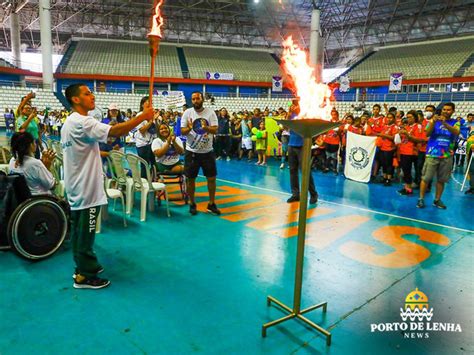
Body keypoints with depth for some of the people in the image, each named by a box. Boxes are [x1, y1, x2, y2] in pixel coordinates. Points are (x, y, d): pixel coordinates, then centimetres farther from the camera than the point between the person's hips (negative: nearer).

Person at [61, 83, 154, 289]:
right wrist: (143, 116, -25)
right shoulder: (82, 122, -20)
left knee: (79, 231, 17)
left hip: (76, 188, 10)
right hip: (86, 188, -10)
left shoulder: (69, 122, 14)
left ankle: (82, 266, 30)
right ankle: (84, 276, 10)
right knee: (85, 232, -1)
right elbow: (116, 131, -30)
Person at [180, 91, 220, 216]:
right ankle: (192, 204, 22)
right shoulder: (187, 112, -3)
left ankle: (211, 204, 20)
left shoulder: (210, 112, -3)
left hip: (207, 151, 1)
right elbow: (182, 131, -4)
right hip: (192, 152, 0)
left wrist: (206, 127, -31)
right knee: (190, 179, 6)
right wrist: (189, 128, -26)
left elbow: (215, 130, -10)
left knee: (211, 178, 5)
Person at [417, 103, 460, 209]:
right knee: (426, 178, -2)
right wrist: (433, 122, -27)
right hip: (432, 154, -2)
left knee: (441, 180, 8)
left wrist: (444, 123, -31)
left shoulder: (455, 123, 6)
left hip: (447, 156, 2)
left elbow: (456, 132, -16)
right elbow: (427, 133, -11)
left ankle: (437, 200, 19)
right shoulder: (434, 120, 3)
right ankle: (421, 199, 6)